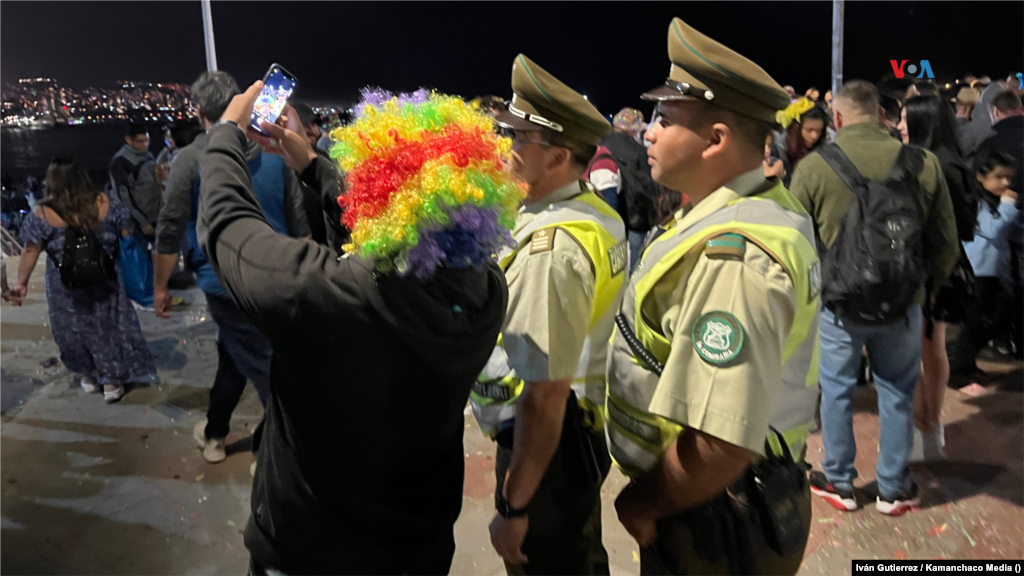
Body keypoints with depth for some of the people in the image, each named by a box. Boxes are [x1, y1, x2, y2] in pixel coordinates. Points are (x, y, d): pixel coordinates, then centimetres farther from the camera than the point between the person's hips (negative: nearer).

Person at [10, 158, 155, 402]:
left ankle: (90, 377, 33)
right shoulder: (105, 203, -7)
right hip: (104, 284, 1)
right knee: (108, 328, 13)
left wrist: (21, 282, -4)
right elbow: (128, 233, 0)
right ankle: (112, 382, 21)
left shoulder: (41, 215, -12)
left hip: (66, 289, -1)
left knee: (74, 331, 18)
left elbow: (31, 251, -11)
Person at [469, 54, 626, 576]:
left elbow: (545, 395, -28)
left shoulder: (549, 249, -28)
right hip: (589, 430, 9)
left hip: (546, 446, -9)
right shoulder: (599, 215, 1)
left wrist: (514, 507, -20)